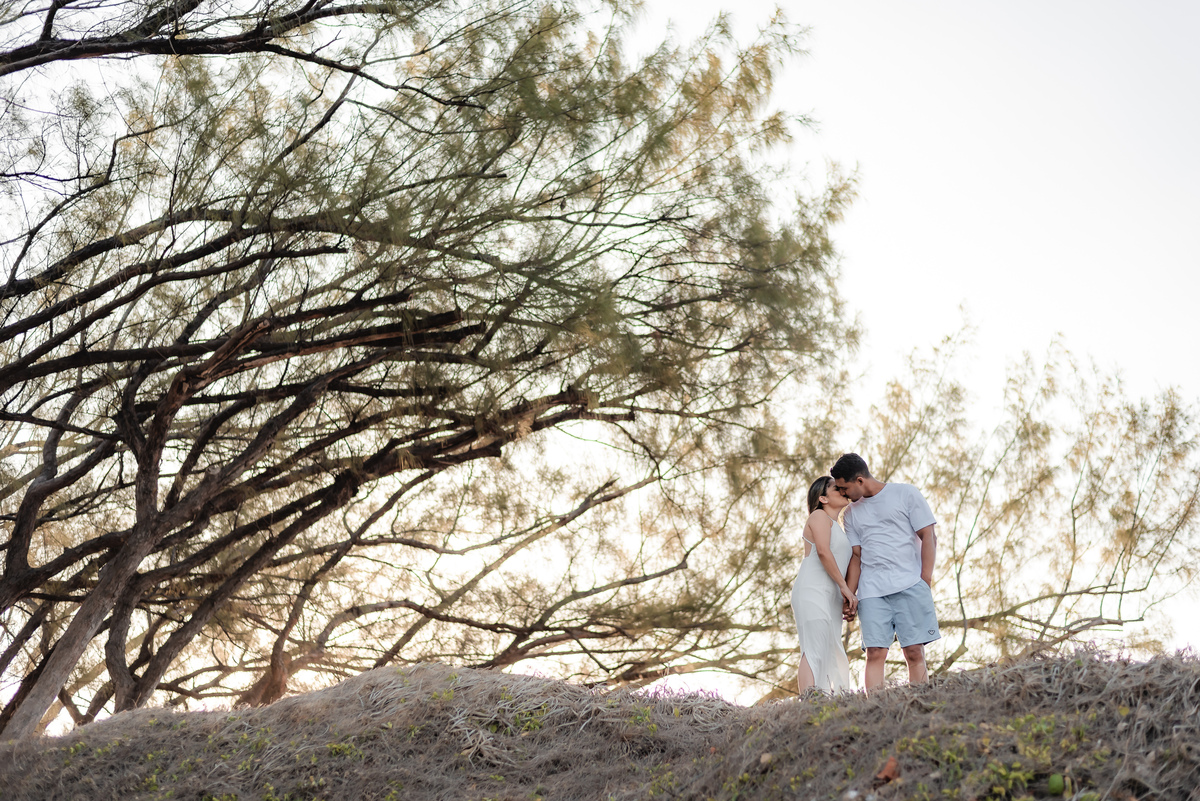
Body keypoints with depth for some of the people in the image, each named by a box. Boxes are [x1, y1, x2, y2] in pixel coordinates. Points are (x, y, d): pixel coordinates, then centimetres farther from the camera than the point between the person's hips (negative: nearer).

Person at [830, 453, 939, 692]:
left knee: (914, 652, -7)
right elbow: (855, 556, 16)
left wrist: (926, 583, -6)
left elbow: (928, 538, 2)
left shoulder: (906, 494, 6)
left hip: (910, 586, -3)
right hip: (871, 592, 3)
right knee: (875, 653, -9)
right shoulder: (852, 512, 19)